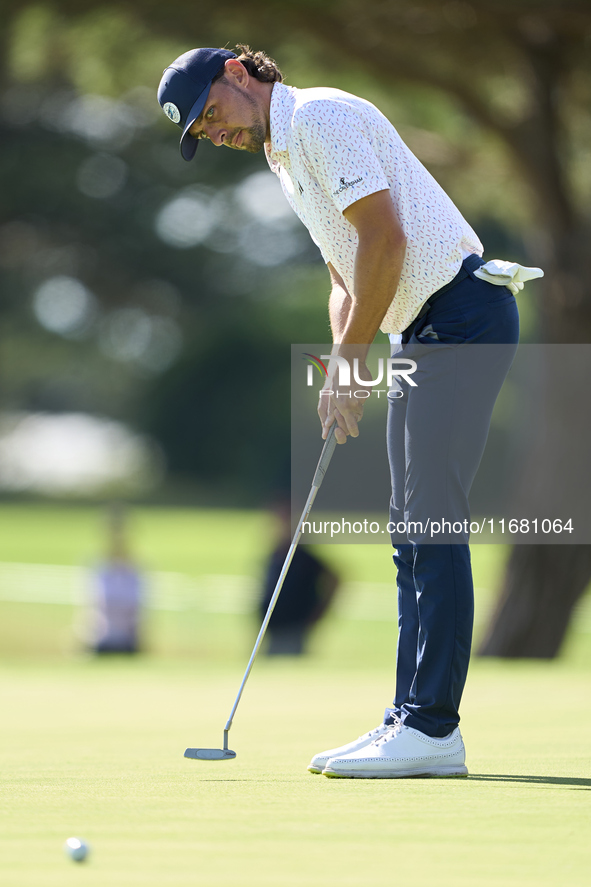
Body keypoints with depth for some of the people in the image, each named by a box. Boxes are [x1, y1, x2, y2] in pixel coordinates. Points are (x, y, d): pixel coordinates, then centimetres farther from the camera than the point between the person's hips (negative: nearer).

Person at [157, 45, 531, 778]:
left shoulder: (321, 118, -11)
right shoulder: (285, 158, 20)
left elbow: (386, 236, -20)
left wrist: (348, 360, -14)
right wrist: (343, 374, 8)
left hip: (462, 311, -10)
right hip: (420, 331, 10)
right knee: (414, 531, 8)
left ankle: (432, 727, -13)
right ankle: (413, 722, 10)